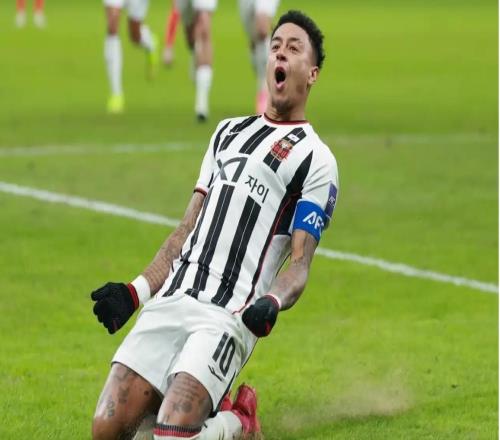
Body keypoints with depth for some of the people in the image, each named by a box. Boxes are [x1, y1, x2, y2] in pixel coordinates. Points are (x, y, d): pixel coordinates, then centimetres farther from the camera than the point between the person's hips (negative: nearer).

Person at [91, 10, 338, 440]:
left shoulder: (315, 160, 4)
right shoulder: (228, 132, 25)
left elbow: (300, 264, -2)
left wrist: (272, 304, -23)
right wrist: (136, 292, 12)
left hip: (226, 317, -6)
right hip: (171, 300, 6)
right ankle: (200, 405, 17)